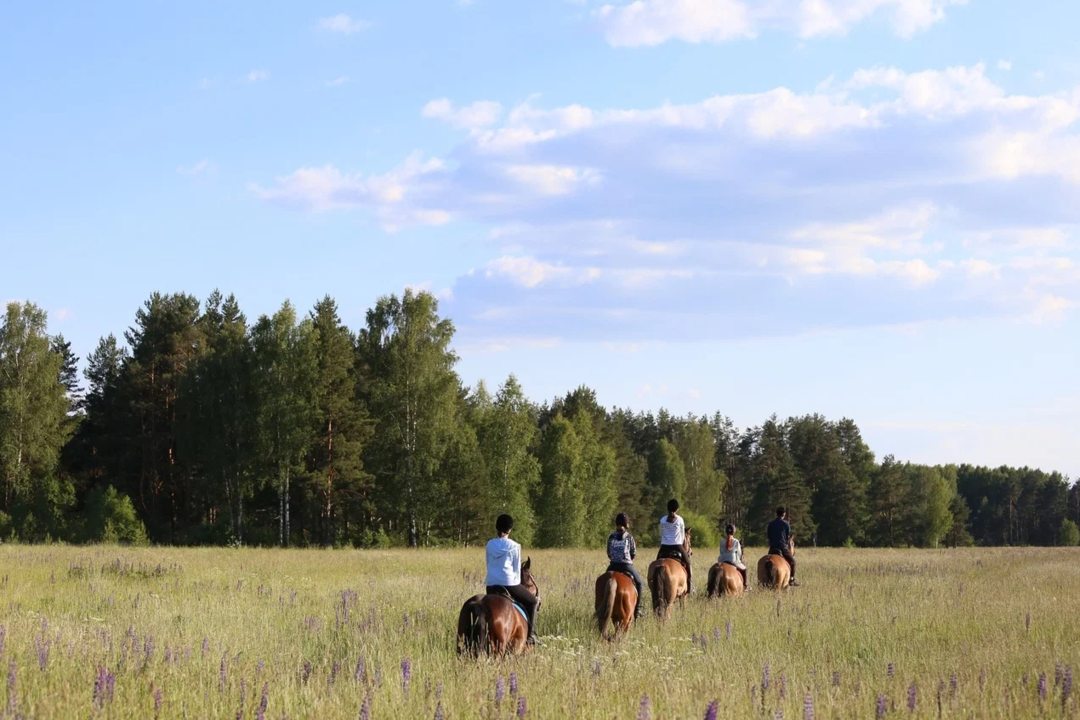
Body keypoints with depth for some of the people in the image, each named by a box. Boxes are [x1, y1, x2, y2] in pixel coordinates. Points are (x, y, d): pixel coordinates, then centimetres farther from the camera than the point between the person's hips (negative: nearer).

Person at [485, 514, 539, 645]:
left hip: (491, 586, 4)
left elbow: (489, 565, 14)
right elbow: (517, 568, 0)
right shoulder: (514, 547, -6)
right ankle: (531, 634, 8)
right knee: (532, 601, 16)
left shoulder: (490, 545, 6)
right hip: (509, 583, -4)